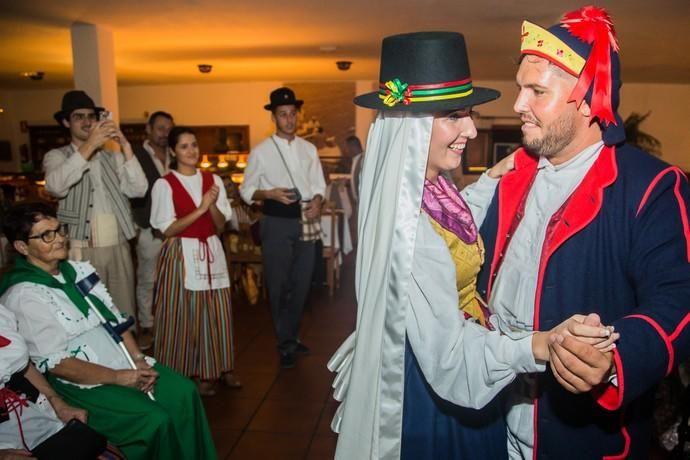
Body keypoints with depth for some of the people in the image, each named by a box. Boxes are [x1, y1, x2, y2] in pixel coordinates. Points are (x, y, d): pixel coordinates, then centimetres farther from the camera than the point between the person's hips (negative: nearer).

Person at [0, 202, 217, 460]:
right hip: (80, 382, -7)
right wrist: (119, 377, -18)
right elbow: (57, 363, -16)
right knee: (156, 419, -22)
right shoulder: (23, 296, -13)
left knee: (183, 392, -9)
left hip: (122, 361, 7)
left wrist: (138, 359, -4)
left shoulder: (78, 270, 8)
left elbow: (115, 319, 10)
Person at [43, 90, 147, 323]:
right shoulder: (56, 156, 2)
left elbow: (138, 190, -4)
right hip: (81, 251, -3)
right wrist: (89, 145, -24)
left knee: (124, 315, 10)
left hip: (119, 248, 3)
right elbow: (56, 187, -20)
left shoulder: (113, 157, 11)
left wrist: (125, 146, -12)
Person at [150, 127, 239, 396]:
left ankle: (215, 369, 22)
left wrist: (213, 204, -14)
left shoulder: (213, 180, 8)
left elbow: (221, 225, 5)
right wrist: (200, 209, -16)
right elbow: (167, 229, -10)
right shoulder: (164, 184, -4)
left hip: (212, 254, 4)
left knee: (216, 315, 7)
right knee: (183, 316, 1)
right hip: (181, 256, -4)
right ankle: (185, 374, 16)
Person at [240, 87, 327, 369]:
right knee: (278, 285, 3)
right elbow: (246, 190, -2)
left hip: (306, 221, 4)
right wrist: (270, 193, -19)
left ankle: (292, 335, 32)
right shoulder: (261, 152, -3)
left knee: (301, 282, 13)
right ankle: (286, 344, 19)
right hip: (277, 222, -4)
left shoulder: (309, 149, 9)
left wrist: (317, 202, -10)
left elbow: (319, 184, 11)